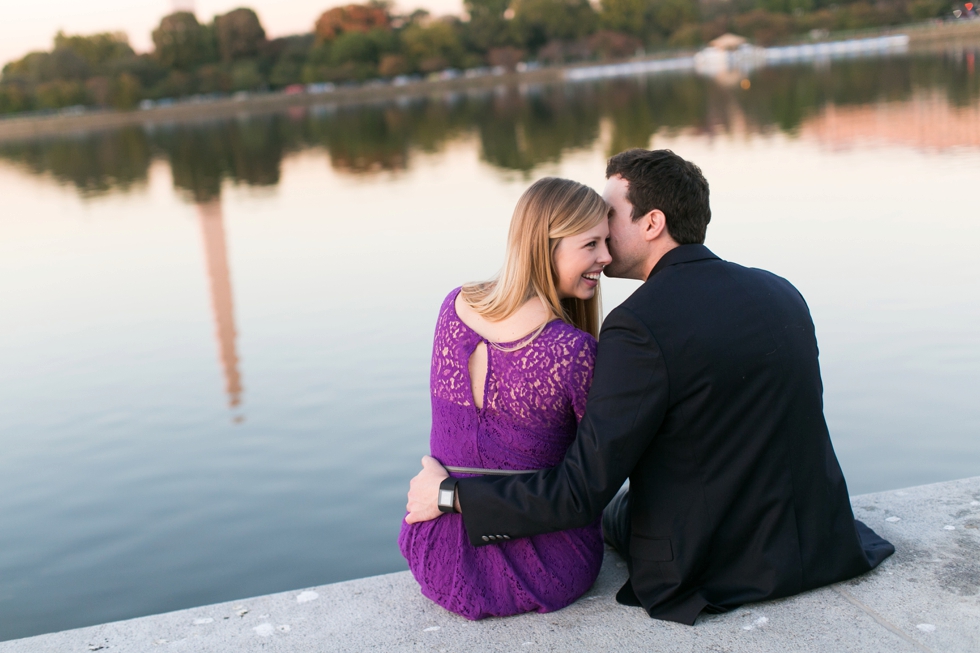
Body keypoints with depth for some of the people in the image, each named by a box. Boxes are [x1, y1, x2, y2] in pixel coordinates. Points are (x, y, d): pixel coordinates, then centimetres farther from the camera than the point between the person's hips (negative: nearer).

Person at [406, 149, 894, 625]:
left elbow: (580, 492, -22)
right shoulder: (781, 293, -1)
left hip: (704, 573, -6)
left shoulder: (639, 326, -22)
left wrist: (449, 495, -11)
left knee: (614, 511, 24)